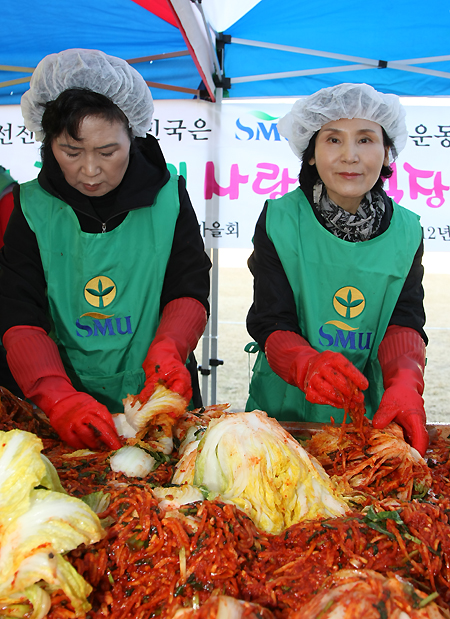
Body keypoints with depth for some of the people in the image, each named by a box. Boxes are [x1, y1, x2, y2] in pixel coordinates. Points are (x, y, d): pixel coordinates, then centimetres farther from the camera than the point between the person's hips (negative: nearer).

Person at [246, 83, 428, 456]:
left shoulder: (406, 230, 1)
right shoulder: (279, 221, -8)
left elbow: (405, 321, -7)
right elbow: (271, 323, -12)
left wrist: (405, 384, -28)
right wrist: (308, 365, -34)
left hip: (371, 410, 2)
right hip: (283, 407, -1)